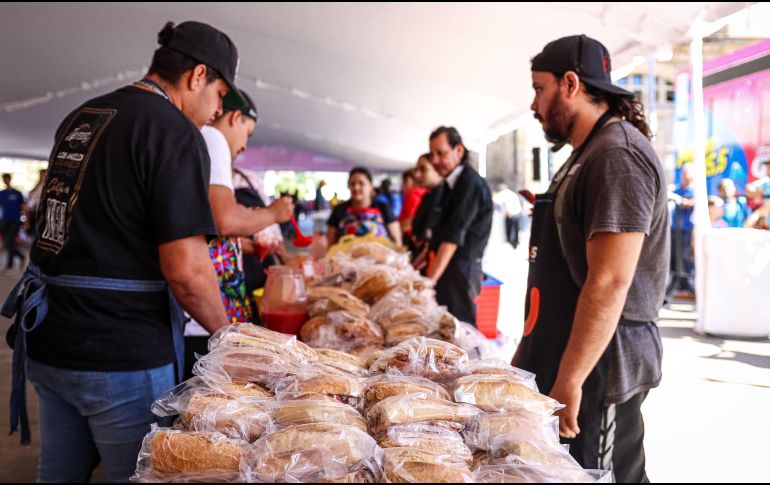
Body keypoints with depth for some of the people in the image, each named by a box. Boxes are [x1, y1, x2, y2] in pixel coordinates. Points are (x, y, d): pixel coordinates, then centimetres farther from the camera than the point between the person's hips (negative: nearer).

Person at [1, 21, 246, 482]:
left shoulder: (79, 119, 12)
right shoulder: (176, 132, -14)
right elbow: (186, 270, -20)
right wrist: (225, 332, -3)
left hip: (48, 342, 8)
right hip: (122, 354, -8)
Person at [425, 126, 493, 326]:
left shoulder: (471, 184, -14)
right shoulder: (451, 183, 15)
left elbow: (453, 236, -20)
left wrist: (430, 280, -22)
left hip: (462, 268, -9)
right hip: (449, 267, 9)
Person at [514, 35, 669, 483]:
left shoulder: (617, 155, -16)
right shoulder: (589, 154, 16)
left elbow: (610, 282, -23)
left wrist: (568, 382, -22)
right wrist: (531, 353, 22)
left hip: (598, 369, -10)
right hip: (566, 363, 10)